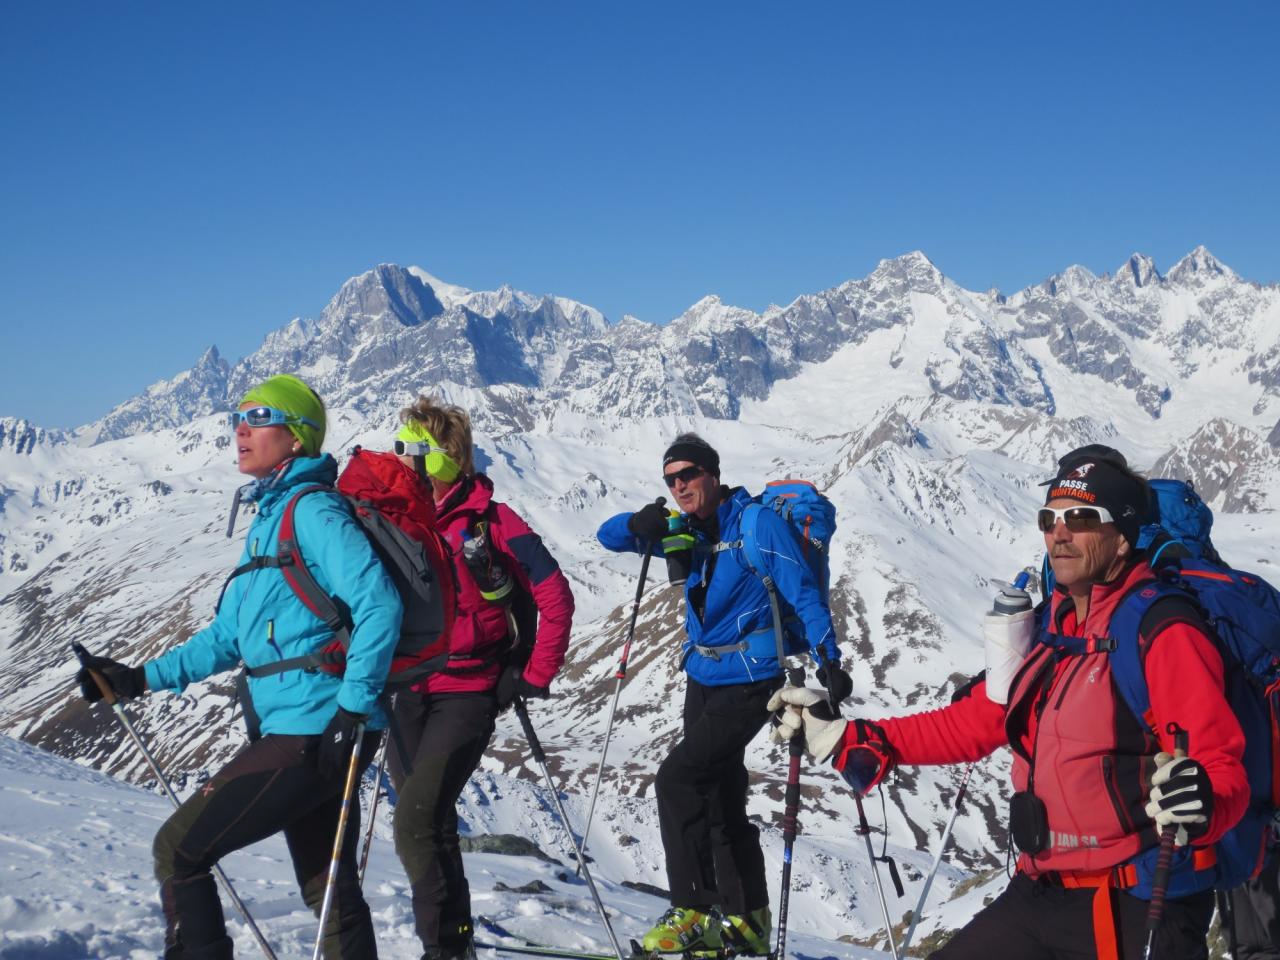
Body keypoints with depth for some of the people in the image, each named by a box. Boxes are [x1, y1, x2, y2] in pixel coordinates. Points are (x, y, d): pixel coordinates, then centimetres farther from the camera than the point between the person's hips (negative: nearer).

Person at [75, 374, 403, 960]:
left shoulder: (313, 510, -11)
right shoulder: (269, 519, 18)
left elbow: (378, 604, -23)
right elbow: (230, 635, 22)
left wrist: (353, 710, -26)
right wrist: (141, 679, 17)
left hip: (311, 734, -9)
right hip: (298, 735, 9)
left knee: (178, 850, -3)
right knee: (328, 891, 14)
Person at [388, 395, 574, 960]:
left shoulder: (489, 522, -11)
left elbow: (555, 598, -9)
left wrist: (535, 679, -8)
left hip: (468, 695, -6)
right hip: (411, 695, 6)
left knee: (416, 822, -18)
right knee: (432, 826, 14)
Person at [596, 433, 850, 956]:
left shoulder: (757, 522, -13)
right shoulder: (686, 530, 7)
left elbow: (803, 592, -16)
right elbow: (609, 537, 8)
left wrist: (828, 659, -26)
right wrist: (638, 524, -15)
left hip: (748, 682, -8)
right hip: (703, 678, 8)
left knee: (677, 778, -18)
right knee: (720, 801, 13)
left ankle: (694, 912, -10)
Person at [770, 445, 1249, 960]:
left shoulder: (1162, 632, -14)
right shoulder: (1050, 634, 9)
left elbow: (1224, 769, -18)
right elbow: (971, 723, 17)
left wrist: (1201, 802, -42)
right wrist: (842, 736, 14)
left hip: (1133, 913, -7)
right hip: (1039, 898, 7)